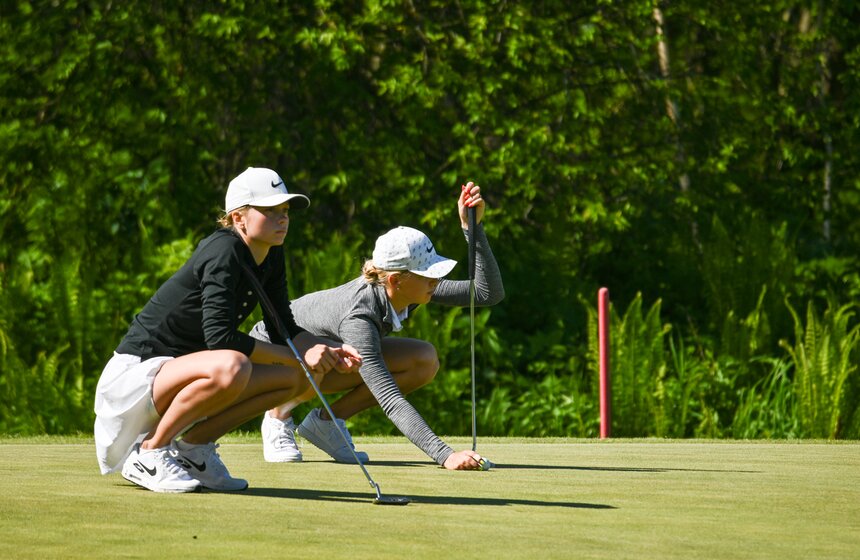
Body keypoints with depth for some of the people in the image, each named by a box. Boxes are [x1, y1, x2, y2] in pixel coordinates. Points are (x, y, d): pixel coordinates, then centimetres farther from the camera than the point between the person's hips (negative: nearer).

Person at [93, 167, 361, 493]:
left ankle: (193, 446, 5)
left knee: (296, 377, 1)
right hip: (140, 371, -9)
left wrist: (330, 353, -8)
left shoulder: (271, 258, 6)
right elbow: (219, 337, -29)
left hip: (181, 371, 9)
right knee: (231, 367, -38)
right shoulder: (223, 252, -20)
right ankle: (150, 452, -18)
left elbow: (285, 330, 12)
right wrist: (298, 356, -24)